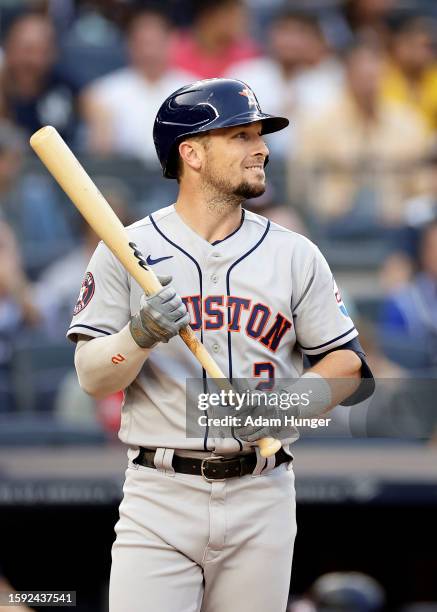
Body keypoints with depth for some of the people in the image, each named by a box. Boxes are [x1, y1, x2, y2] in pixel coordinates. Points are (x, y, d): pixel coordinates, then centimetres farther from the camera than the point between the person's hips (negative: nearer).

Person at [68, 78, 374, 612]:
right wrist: (142, 334, -22)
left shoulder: (296, 256, 8)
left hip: (262, 500, 2)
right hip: (159, 497, -2)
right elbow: (91, 377, -2)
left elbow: (347, 366, 7)